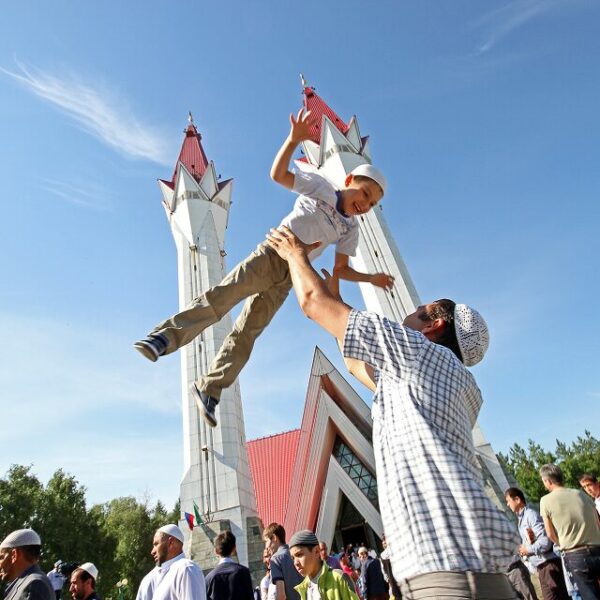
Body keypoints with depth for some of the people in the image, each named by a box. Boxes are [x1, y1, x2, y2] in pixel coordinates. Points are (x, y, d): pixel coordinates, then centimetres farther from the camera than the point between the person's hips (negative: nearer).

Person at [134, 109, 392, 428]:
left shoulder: (350, 229, 17)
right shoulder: (321, 186, 7)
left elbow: (341, 269, 20)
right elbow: (277, 174, -4)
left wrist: (371, 278, 10)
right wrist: (294, 139, -18)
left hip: (288, 278, 3)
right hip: (270, 255, -3)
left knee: (246, 333, -4)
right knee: (223, 294, -27)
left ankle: (208, 388, 1)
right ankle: (165, 336, -31)